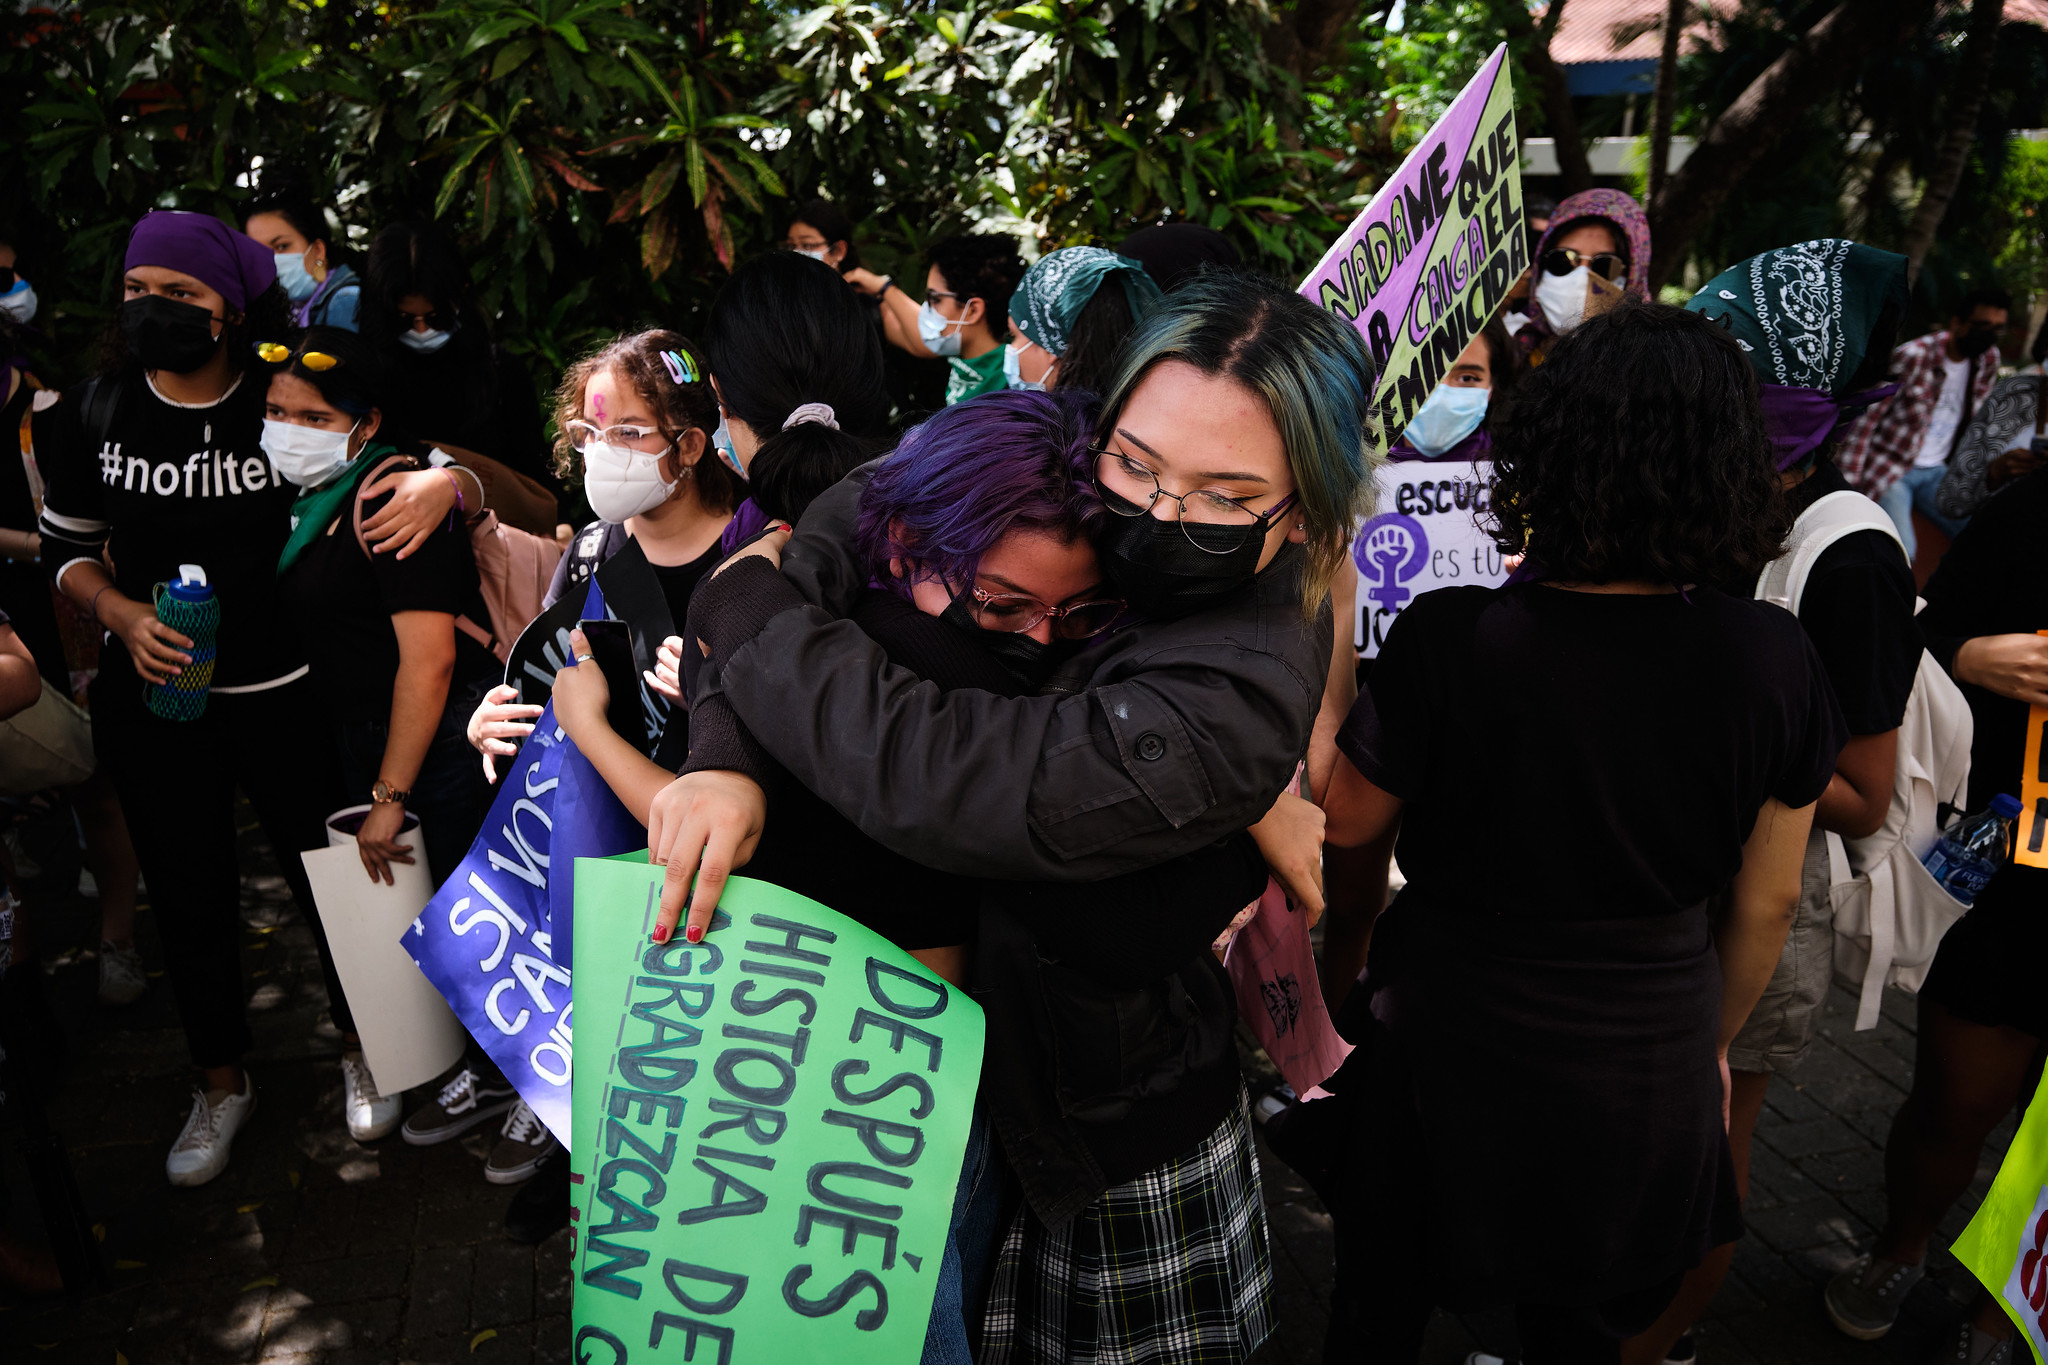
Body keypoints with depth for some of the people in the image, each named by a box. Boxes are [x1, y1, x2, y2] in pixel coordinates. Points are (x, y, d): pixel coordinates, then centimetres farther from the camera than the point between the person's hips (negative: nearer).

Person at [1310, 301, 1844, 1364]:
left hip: (1453, 1052, -3)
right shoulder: (1772, 659, -14)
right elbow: (1768, 903, -1)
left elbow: (1346, 820, -8)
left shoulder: (1449, 638, -25)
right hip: (1649, 1071, 3)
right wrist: (1711, 1046, 17)